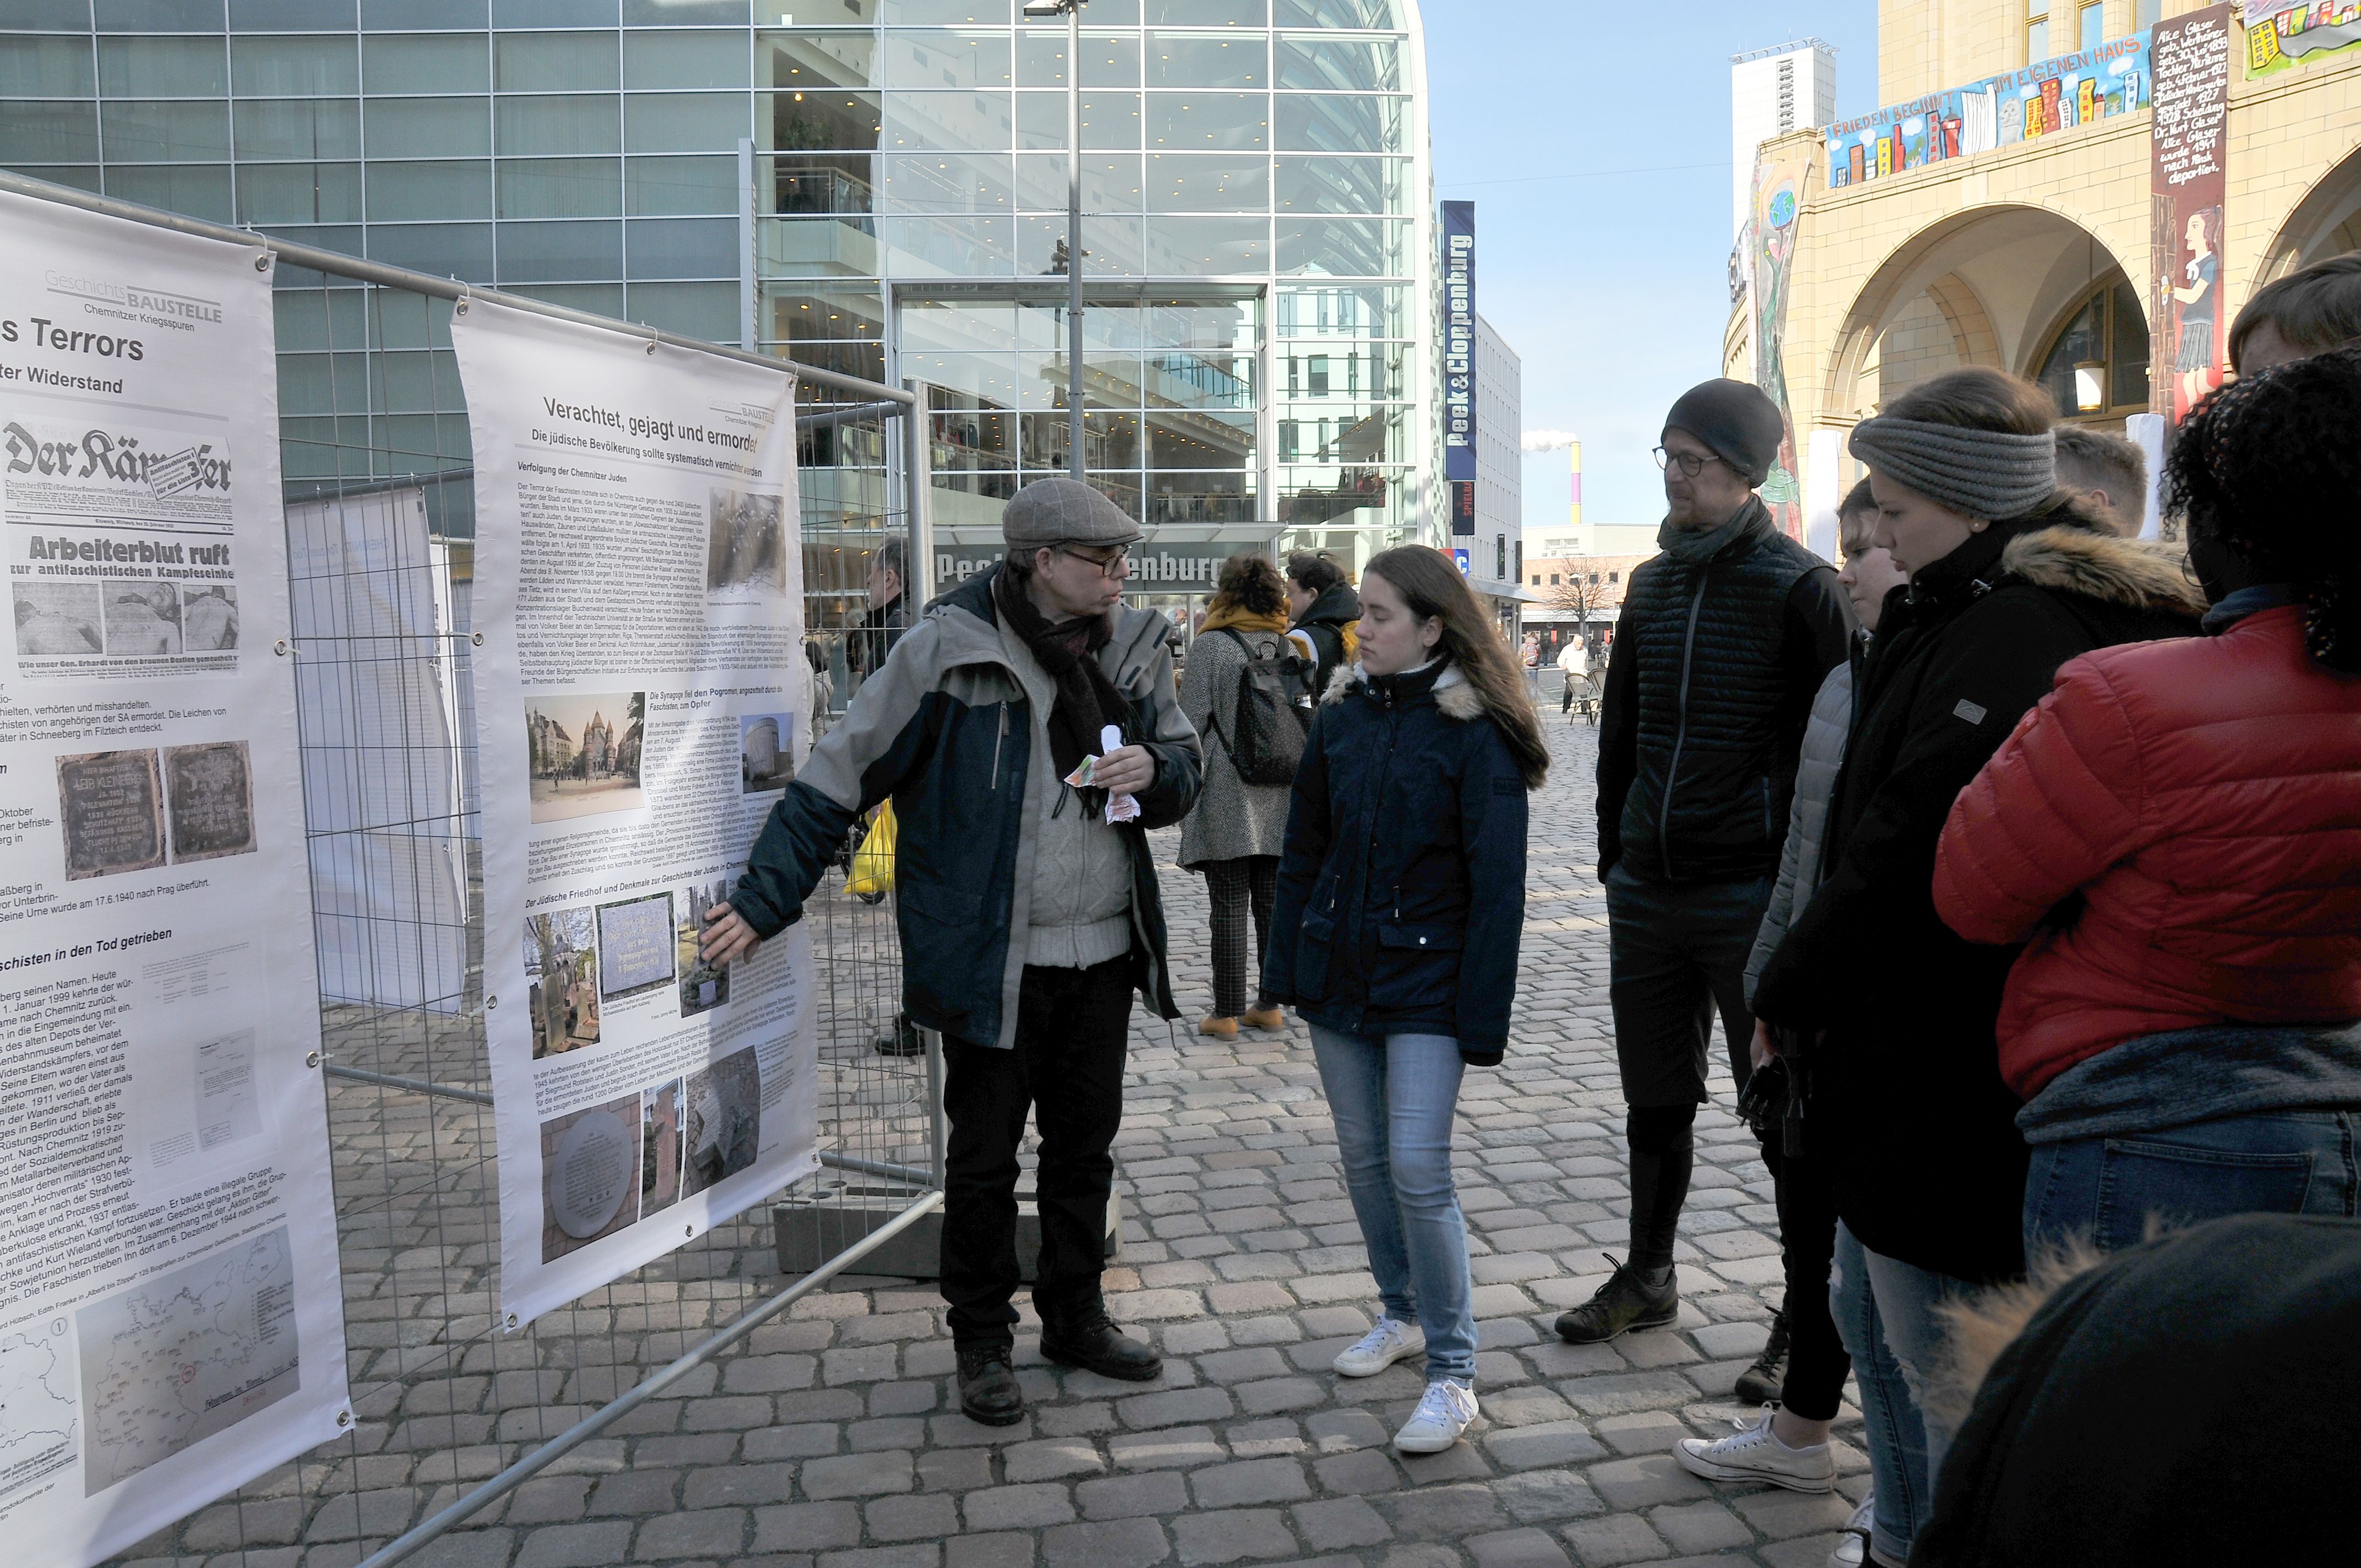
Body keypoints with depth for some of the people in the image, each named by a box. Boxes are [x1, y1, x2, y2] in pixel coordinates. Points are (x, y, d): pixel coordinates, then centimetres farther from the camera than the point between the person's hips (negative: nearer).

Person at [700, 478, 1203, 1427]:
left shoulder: (1133, 647, 4)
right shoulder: (949, 647, -13)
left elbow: (1185, 774, 15)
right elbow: (842, 775, -9)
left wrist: (1155, 771, -10)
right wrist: (764, 900, -11)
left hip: (1105, 955, 5)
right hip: (991, 958, -5)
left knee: (1085, 1145, 17)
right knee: (984, 1155, 8)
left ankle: (1075, 1318, 35)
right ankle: (982, 1341, 26)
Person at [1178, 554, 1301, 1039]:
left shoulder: (1210, 646, -8)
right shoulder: (1288, 646, 5)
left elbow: (1192, 722, -9)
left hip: (1226, 798, -4)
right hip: (1279, 798, 4)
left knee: (1229, 905, -1)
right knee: (1272, 902, 10)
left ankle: (1226, 1013, 3)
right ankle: (1270, 1005, 17)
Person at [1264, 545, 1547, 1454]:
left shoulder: (1474, 732, -11)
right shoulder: (1343, 716, 5)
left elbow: (1496, 884, -11)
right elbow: (1303, 849, 10)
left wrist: (1483, 1017, -13)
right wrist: (1286, 967, 6)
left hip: (1425, 981, -5)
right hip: (1338, 970, 6)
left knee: (1418, 1167, -9)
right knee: (1364, 1157, 13)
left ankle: (1453, 1372, 4)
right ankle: (1402, 1313, 34)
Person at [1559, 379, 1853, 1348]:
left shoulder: (1799, 588, -7)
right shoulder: (1652, 584, 12)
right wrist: (1616, 854, 14)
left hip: (1751, 895, -6)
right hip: (1647, 894, 6)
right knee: (1654, 1103, 16)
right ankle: (1647, 1278, 32)